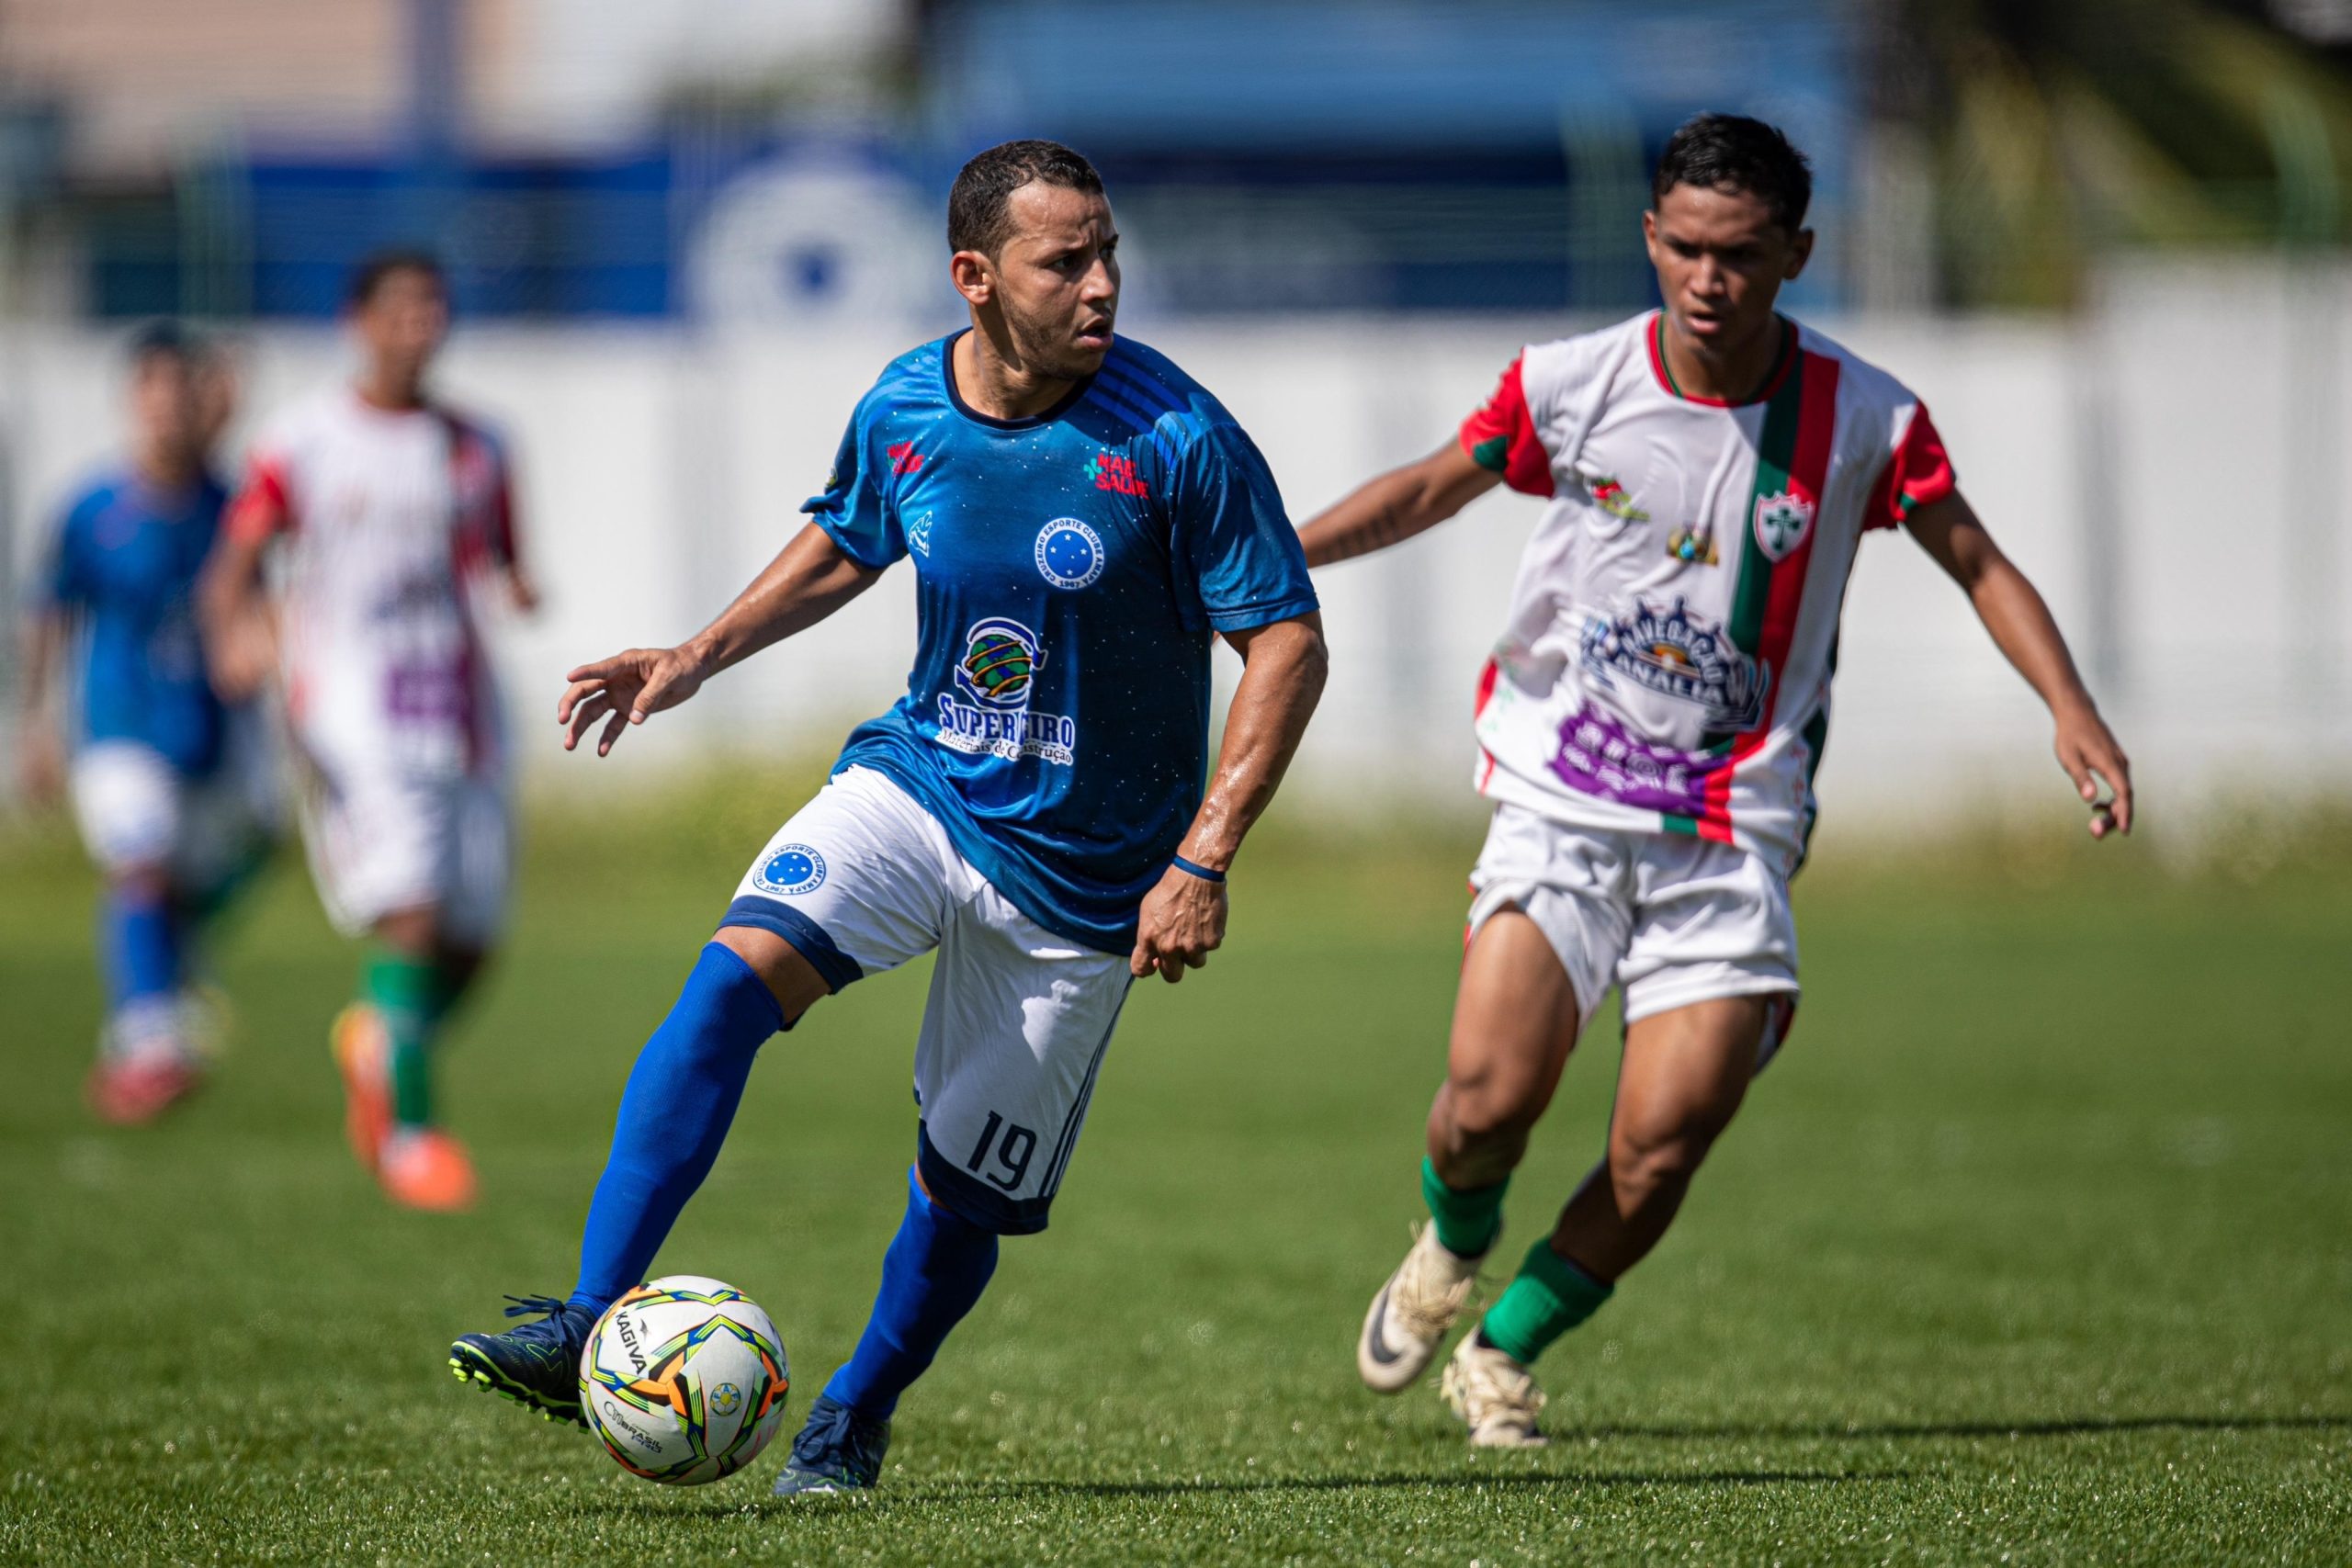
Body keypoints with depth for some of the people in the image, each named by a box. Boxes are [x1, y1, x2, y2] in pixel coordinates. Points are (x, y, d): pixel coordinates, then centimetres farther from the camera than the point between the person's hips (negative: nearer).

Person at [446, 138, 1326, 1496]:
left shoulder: (1175, 438, -18)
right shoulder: (903, 410, -5)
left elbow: (1289, 641, -14)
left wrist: (1204, 863, -20)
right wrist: (698, 659, 8)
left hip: (1085, 869, -3)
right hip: (919, 779, 3)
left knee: (967, 1192, 4)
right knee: (736, 976, -24)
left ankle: (856, 1417, 32)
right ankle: (589, 1332, -25)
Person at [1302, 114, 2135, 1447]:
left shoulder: (1862, 419, -6)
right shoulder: (1571, 385, -5)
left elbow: (1980, 565, 6)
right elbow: (1429, 491, 11)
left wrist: (2074, 712, -7)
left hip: (1735, 829, 0)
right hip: (1563, 801, 0)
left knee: (1663, 1147, -10)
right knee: (1491, 1098, -17)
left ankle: (1506, 1350, 17)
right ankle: (1455, 1246, 20)